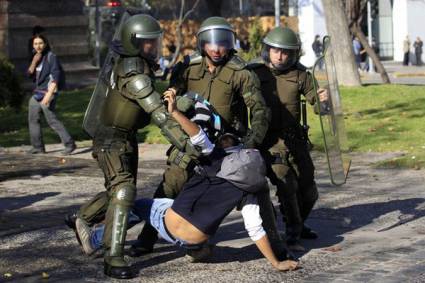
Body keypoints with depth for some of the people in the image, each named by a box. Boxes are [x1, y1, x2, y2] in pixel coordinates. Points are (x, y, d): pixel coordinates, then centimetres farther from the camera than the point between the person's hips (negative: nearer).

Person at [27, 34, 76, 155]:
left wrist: (49, 94, -25)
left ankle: (69, 144, -9)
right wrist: (34, 62, -8)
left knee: (52, 120, -11)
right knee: (33, 119, 9)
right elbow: (30, 73, 9)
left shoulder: (51, 57, -11)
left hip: (48, 92, -8)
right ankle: (38, 147, 18)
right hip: (37, 93, 8)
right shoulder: (36, 57, 12)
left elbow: (55, 76, -18)